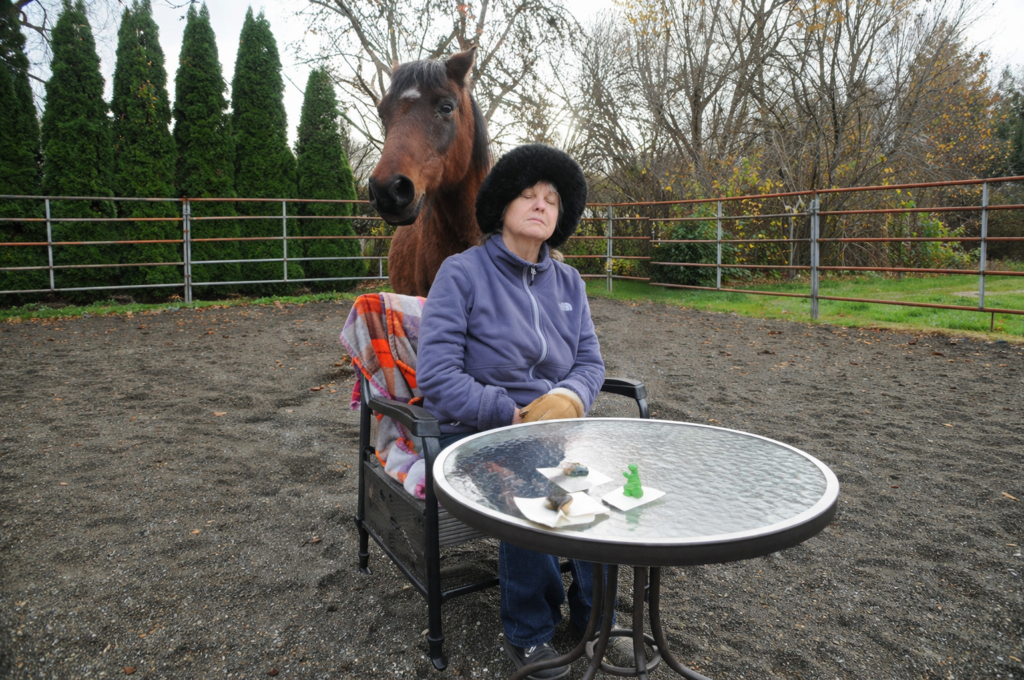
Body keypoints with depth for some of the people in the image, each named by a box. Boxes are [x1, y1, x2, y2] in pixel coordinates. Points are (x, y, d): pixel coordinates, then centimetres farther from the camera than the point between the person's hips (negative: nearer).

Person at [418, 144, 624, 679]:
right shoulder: (462, 274, -7)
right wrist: (514, 416, -19)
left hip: (553, 424, 5)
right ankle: (528, 630, -8)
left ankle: (595, 618, -1)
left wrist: (567, 398, -15)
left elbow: (590, 361, 9)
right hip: (474, 432, -4)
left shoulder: (568, 282, 11)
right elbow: (436, 377, -14)